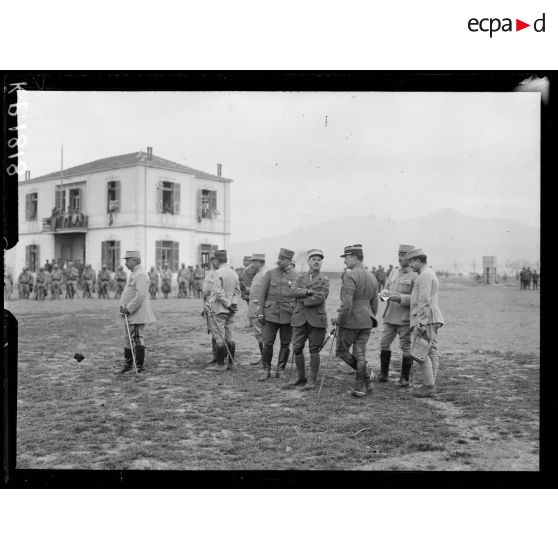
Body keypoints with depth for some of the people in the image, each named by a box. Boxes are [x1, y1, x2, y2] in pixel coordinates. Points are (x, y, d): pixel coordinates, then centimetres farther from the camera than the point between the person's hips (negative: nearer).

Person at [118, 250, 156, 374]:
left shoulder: (141, 275, -16)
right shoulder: (134, 274, 17)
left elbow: (140, 296, -24)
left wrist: (129, 308, -21)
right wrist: (124, 307, 10)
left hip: (137, 314, -10)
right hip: (130, 314, 10)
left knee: (137, 339, -5)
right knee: (127, 339, 16)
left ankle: (139, 367, 3)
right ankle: (128, 363, 27)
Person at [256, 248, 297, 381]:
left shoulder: (295, 277, 5)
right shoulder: (270, 273, 4)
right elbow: (262, 294, 3)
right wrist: (260, 312, -3)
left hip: (288, 315, 1)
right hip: (270, 313, -1)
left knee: (285, 344, 5)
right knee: (268, 343, -3)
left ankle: (280, 370, 19)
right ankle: (266, 370, 11)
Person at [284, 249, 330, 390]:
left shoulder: (324, 280, 3)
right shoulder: (301, 277, 13)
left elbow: (320, 298, -13)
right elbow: (292, 292, -5)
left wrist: (302, 300, -8)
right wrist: (308, 291, -16)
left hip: (316, 319, -3)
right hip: (300, 318, 3)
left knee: (314, 350, 1)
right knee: (296, 349, 4)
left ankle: (312, 380, 10)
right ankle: (300, 377, 21)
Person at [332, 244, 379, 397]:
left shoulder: (350, 277, -16)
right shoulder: (372, 277, 10)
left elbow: (346, 304, -23)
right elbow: (374, 304, 15)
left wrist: (339, 320, -10)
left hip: (350, 321, -7)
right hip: (366, 322, 7)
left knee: (341, 351, 9)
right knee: (359, 354, 11)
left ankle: (366, 380, 3)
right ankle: (360, 387, 11)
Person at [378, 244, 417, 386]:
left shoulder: (415, 276, -10)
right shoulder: (394, 271, 12)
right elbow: (387, 288, 20)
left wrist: (401, 298, -24)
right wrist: (385, 293, -2)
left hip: (405, 318, -6)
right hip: (390, 316, 6)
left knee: (406, 347, 3)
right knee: (384, 343, 8)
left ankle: (404, 378, 14)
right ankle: (383, 374, 22)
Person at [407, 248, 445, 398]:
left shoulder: (425, 275, -11)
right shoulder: (431, 274, 23)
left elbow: (424, 301, -19)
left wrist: (420, 322, -22)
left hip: (425, 318, -11)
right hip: (433, 319, 11)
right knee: (431, 353, 8)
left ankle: (428, 386, -8)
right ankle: (430, 385, 10)